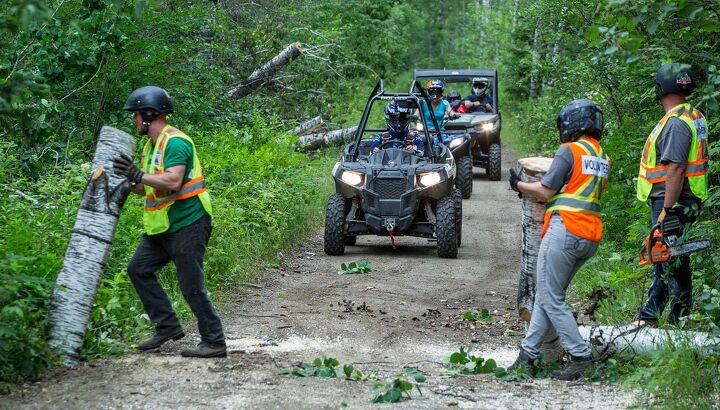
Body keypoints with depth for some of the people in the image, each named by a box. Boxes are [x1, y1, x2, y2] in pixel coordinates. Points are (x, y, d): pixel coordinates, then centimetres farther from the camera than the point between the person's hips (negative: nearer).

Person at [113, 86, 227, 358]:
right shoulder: (152, 146, 17)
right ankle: (167, 327, 13)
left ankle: (214, 343, 3)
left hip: (187, 225, -10)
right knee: (138, 269, 9)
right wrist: (128, 182, 6)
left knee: (192, 287, -6)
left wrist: (138, 175, -26)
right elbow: (150, 190, 20)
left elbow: (173, 182, -28)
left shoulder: (175, 142, -15)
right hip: (162, 228, 10)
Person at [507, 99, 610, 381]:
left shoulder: (570, 150, -7)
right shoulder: (603, 158, 17)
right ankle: (528, 356, 12)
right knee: (546, 296, 12)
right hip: (591, 238, 8)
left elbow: (546, 191, -6)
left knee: (550, 299, -2)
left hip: (565, 229, -8)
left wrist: (519, 185, 12)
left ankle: (579, 356, -4)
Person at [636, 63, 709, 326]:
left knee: (673, 262, -5)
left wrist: (668, 211, -26)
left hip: (671, 202, -11)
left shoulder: (676, 122, -19)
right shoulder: (694, 116, 14)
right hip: (684, 202, 11)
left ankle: (680, 321, 0)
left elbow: (676, 168, -26)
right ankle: (648, 316, 26)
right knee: (663, 261, 17)